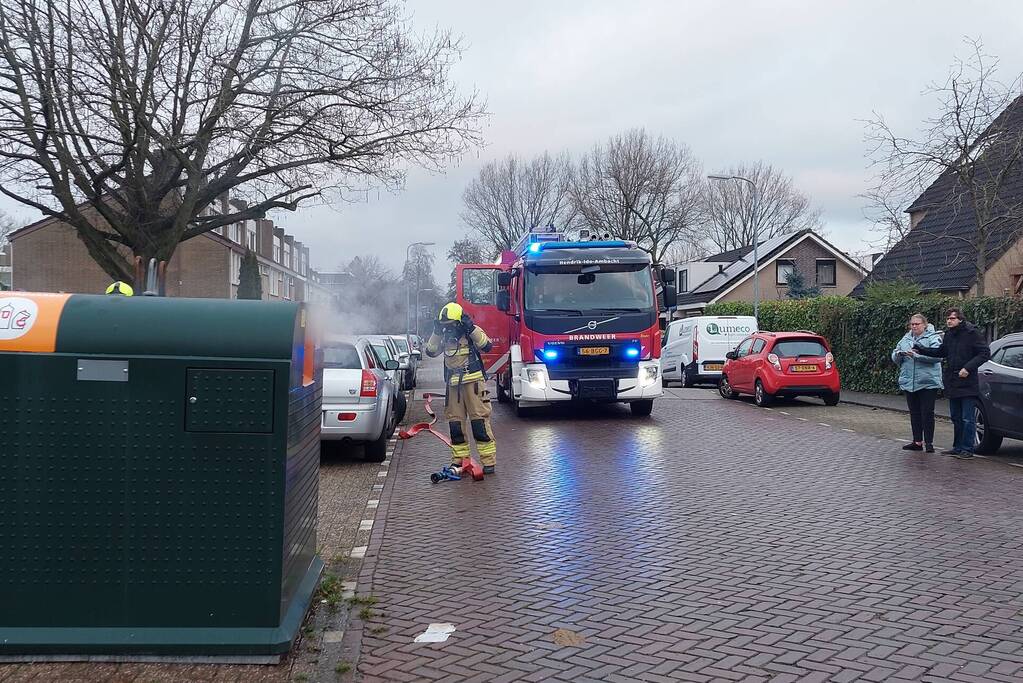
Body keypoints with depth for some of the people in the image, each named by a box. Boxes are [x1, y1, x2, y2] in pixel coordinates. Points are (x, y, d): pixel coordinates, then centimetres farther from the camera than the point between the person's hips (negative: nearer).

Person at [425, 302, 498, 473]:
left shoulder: (473, 332, -3)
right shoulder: (445, 336, 10)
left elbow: (486, 346, -18)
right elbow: (431, 351, 4)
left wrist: (471, 328, -23)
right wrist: (436, 333, -6)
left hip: (473, 382, -5)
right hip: (452, 385, 5)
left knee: (480, 421, -8)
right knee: (455, 423, 7)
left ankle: (489, 461, -5)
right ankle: (459, 459, 17)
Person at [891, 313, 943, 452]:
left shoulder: (933, 338, -4)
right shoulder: (905, 340, 14)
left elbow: (937, 356, -20)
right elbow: (894, 358, 13)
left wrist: (917, 355, -24)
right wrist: (899, 354, -10)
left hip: (928, 382, -6)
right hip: (909, 383, 6)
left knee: (927, 413, -3)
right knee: (914, 413, 11)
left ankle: (928, 442, 2)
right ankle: (917, 441, 18)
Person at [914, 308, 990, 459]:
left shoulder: (971, 333, -10)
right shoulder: (949, 334, 10)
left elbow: (985, 352, -12)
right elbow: (941, 352, 23)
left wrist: (968, 368, -20)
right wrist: (921, 350, 11)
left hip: (968, 384, -7)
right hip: (952, 383, 7)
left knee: (967, 419, -3)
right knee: (956, 418, 14)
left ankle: (967, 449, 4)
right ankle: (958, 448, 22)